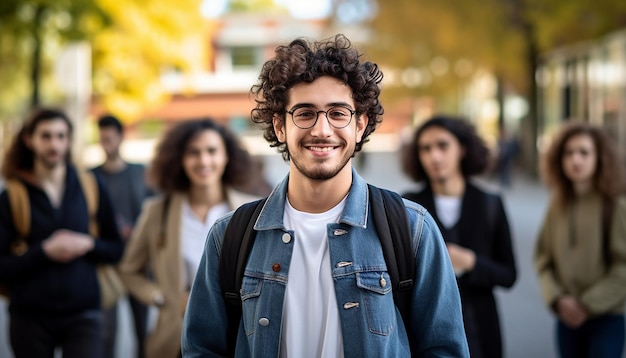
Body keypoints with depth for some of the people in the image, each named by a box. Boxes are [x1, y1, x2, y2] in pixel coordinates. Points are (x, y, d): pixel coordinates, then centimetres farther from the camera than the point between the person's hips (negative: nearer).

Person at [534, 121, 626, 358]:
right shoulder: (557, 206, 4)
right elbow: (543, 257, 6)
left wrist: (589, 304, -11)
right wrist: (557, 298, -8)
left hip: (607, 319, -4)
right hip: (567, 318, 4)